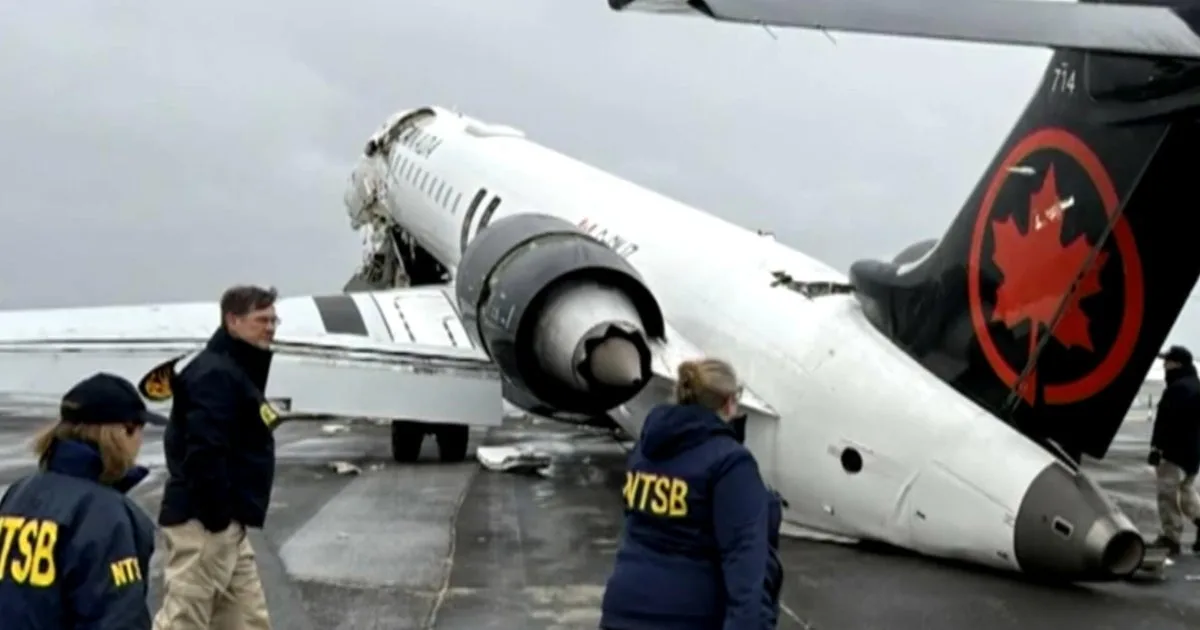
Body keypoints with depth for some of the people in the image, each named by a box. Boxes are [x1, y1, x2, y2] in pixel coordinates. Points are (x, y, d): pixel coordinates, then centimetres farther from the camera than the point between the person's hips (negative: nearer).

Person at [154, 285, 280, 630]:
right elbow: (204, 451, -26)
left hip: (224, 521, 11)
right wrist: (215, 515, -23)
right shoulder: (215, 373, -16)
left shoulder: (238, 370, 18)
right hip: (202, 522, -11)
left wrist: (225, 516, 18)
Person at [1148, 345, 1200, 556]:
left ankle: (1172, 538, -4)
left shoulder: (1178, 388, -18)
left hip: (1175, 450, -10)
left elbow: (1166, 421, -24)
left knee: (1168, 494, -6)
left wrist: (1157, 446, -22)